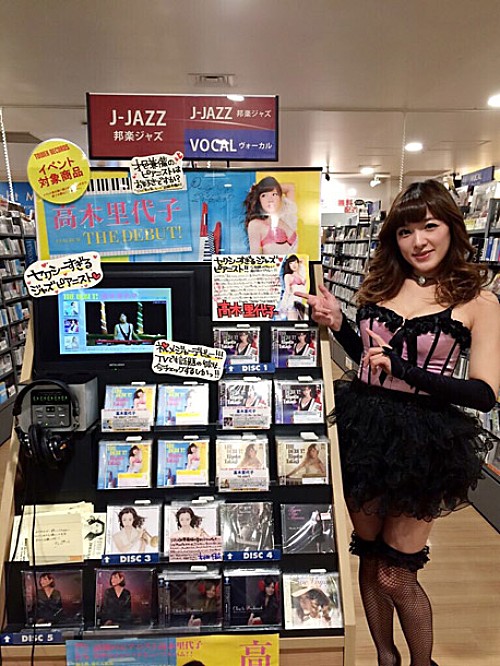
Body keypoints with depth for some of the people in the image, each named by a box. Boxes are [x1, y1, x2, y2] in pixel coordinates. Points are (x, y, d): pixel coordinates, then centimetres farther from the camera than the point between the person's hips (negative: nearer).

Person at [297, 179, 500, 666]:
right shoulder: (380, 286, 5)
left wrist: (405, 370, -22)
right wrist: (338, 325, -1)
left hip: (424, 442, -4)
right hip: (364, 429, 4)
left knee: (395, 577, 8)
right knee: (369, 560, 18)